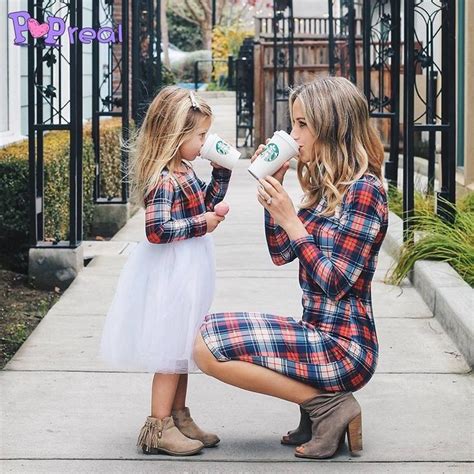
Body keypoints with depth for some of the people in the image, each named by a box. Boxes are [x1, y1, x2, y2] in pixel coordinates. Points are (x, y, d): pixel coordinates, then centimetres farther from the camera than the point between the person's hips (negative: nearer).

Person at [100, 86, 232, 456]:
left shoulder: (184, 172, 8)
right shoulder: (165, 181, -23)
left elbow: (206, 203, 23)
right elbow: (157, 230, -30)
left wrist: (222, 171, 12)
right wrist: (201, 223, -23)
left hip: (186, 274, 10)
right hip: (170, 275, -10)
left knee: (182, 348, 17)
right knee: (170, 350, -3)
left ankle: (179, 418, 28)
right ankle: (158, 428, 5)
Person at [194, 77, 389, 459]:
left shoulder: (364, 189, -16)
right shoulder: (327, 186, 12)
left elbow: (336, 283, -19)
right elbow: (280, 253, 14)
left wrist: (290, 219, -17)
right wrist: (273, 189, 4)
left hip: (343, 345, -10)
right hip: (319, 331, 10)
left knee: (207, 347, -16)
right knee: (208, 335, 16)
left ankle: (328, 404, -8)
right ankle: (320, 402, 8)